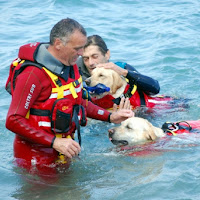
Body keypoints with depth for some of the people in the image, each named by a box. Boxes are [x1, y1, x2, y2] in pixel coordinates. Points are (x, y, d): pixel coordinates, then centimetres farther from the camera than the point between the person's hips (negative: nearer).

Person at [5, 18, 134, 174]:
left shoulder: (70, 66, 6)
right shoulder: (33, 74, -23)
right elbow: (13, 121, -25)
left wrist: (110, 117, 8)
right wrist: (54, 142, -30)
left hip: (63, 149, 8)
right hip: (37, 154, -8)